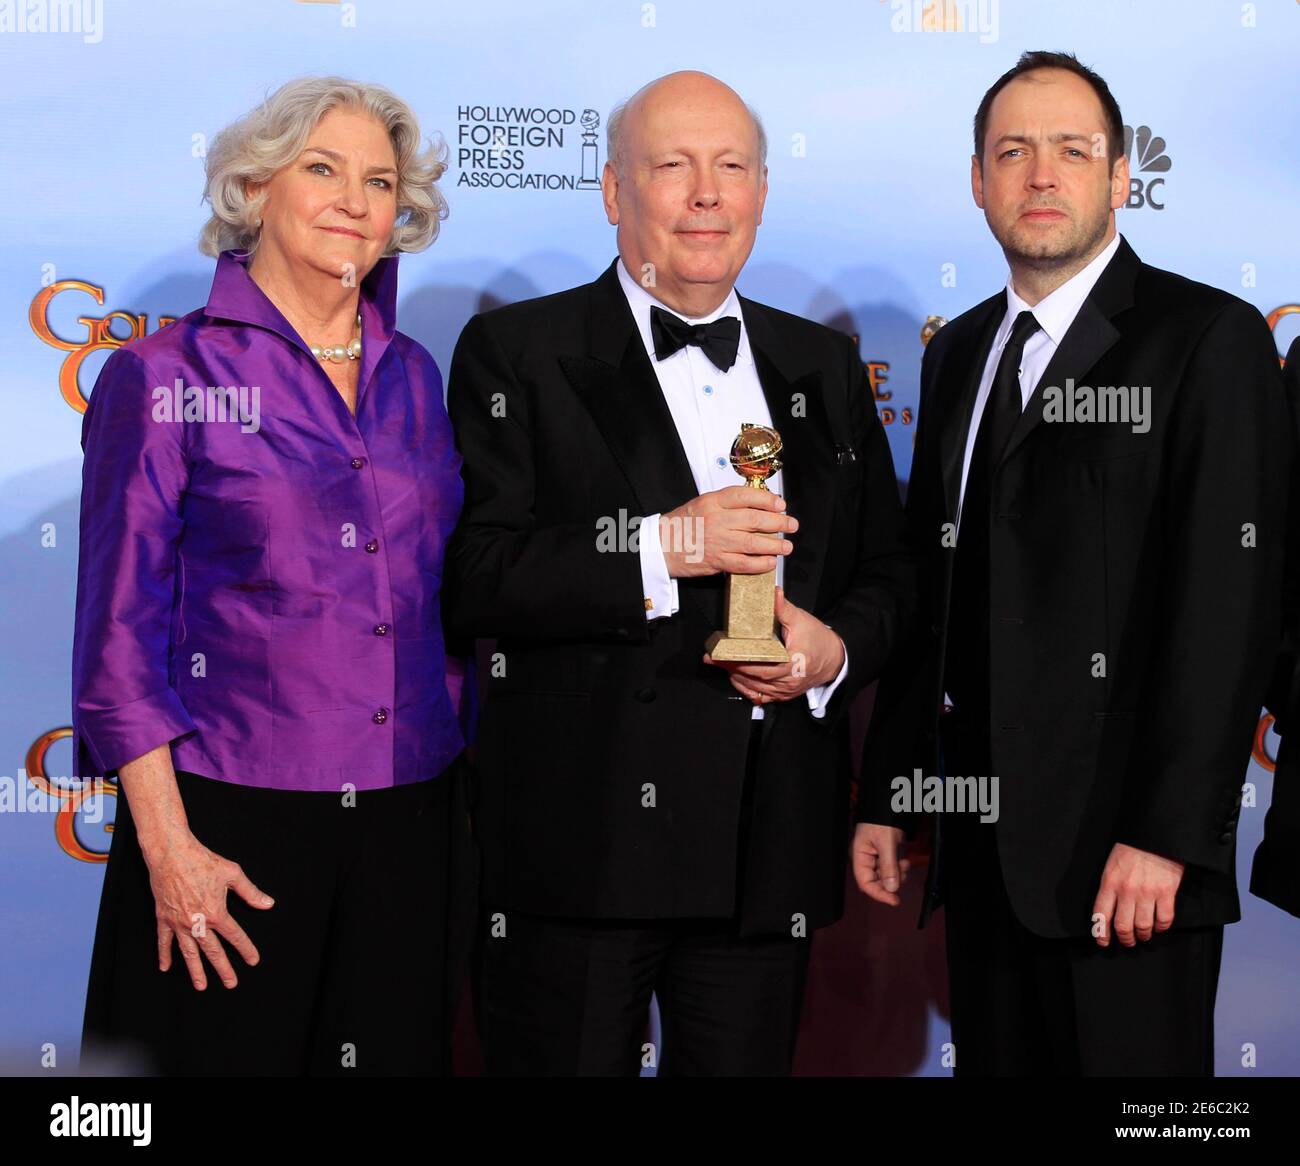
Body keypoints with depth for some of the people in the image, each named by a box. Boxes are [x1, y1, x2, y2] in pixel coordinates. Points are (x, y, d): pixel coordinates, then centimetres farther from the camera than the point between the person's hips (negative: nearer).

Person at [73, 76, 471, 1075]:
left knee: (393, 1047, 12)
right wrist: (167, 847, -12)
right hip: (233, 818, -4)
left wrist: (462, 791, 9)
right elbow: (121, 636, -6)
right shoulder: (165, 376, -5)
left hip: (408, 815, 5)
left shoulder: (414, 377, 9)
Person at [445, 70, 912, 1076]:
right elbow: (468, 575, -10)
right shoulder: (515, 352, 0)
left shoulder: (825, 367, 14)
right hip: (580, 836, -4)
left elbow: (888, 570, 17)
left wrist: (837, 646, -4)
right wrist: (658, 547, -19)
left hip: (770, 844, 4)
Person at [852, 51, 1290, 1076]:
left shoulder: (1209, 338, -5)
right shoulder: (956, 357, 15)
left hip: (1124, 849, -6)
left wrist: (1168, 835, -18)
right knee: (992, 1060, 12)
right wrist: (886, 797, 11)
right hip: (983, 842, 6)